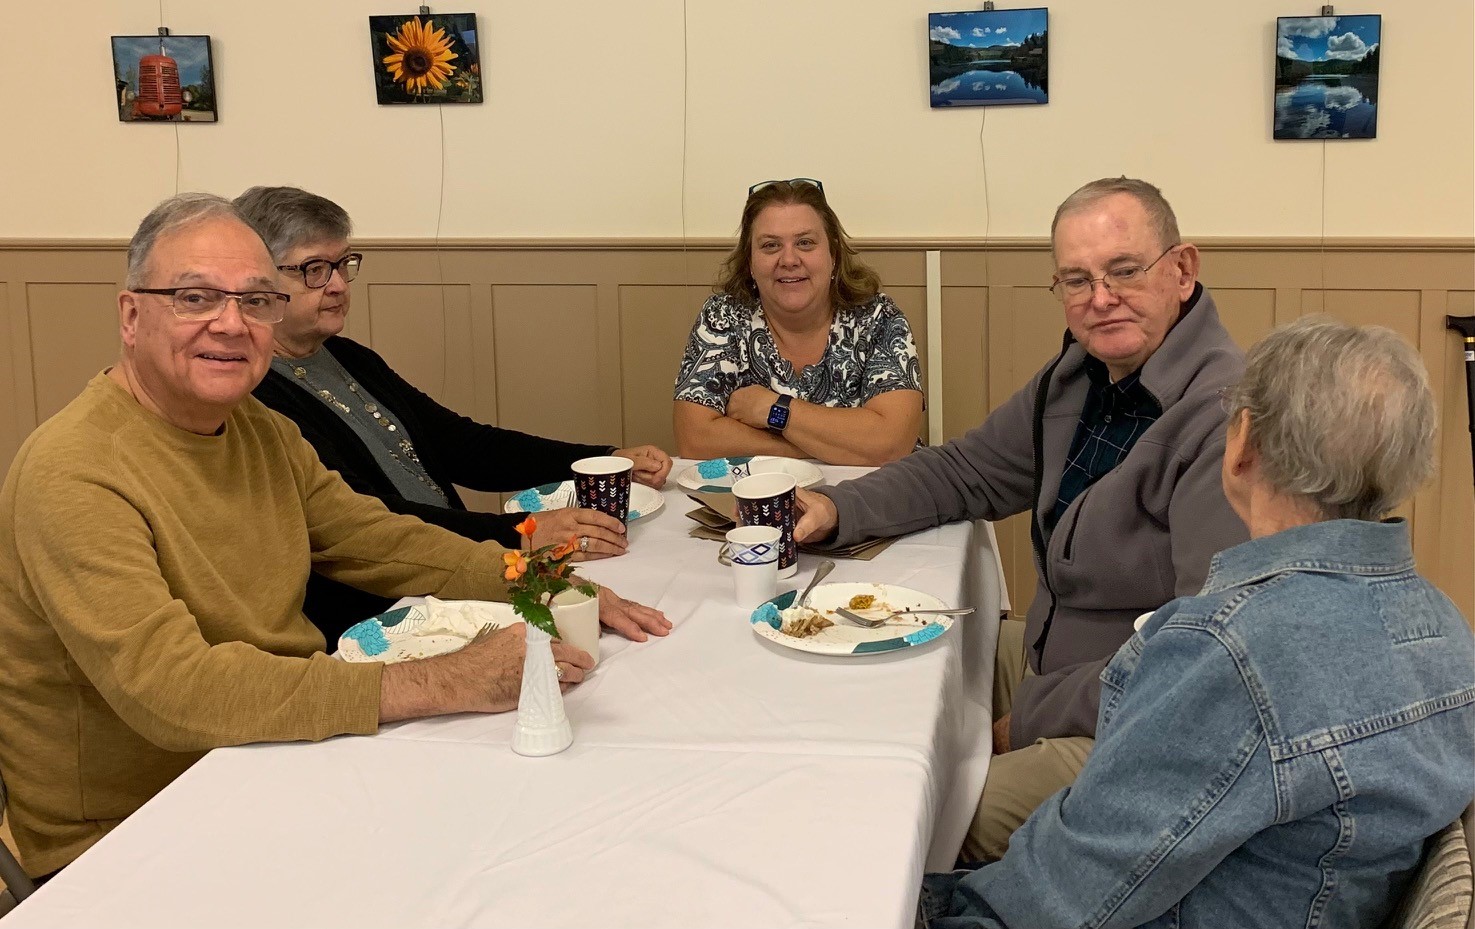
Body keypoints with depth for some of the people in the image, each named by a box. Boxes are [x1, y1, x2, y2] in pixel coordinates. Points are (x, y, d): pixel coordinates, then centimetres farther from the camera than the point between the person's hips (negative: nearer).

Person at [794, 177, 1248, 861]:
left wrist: (1036, 715, -19)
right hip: (1049, 661, 9)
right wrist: (838, 510, 0)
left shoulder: (1225, 421, -25)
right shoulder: (1079, 376, 5)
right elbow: (966, 471, 18)